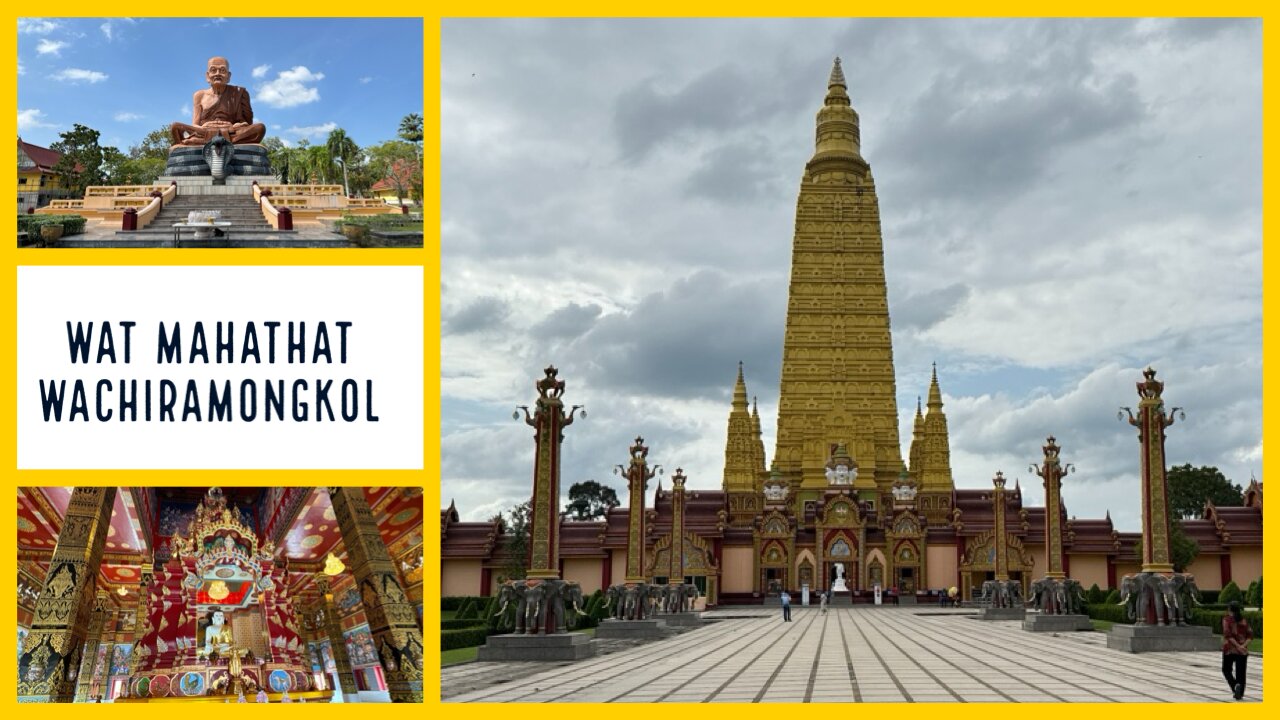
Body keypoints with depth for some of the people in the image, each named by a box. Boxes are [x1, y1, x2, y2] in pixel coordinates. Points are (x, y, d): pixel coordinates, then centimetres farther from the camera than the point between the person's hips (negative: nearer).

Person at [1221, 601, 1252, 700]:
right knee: (1240, 672, 8)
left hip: (1230, 649, -3)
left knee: (1226, 670, 11)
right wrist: (1244, 645, -11)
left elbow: (1228, 634, -18)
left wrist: (1238, 646, -19)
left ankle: (1235, 686, -13)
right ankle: (1240, 694, 4)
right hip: (1242, 650, 3)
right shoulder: (1243, 619, 7)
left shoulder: (1227, 619, -6)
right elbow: (1250, 634, -1)